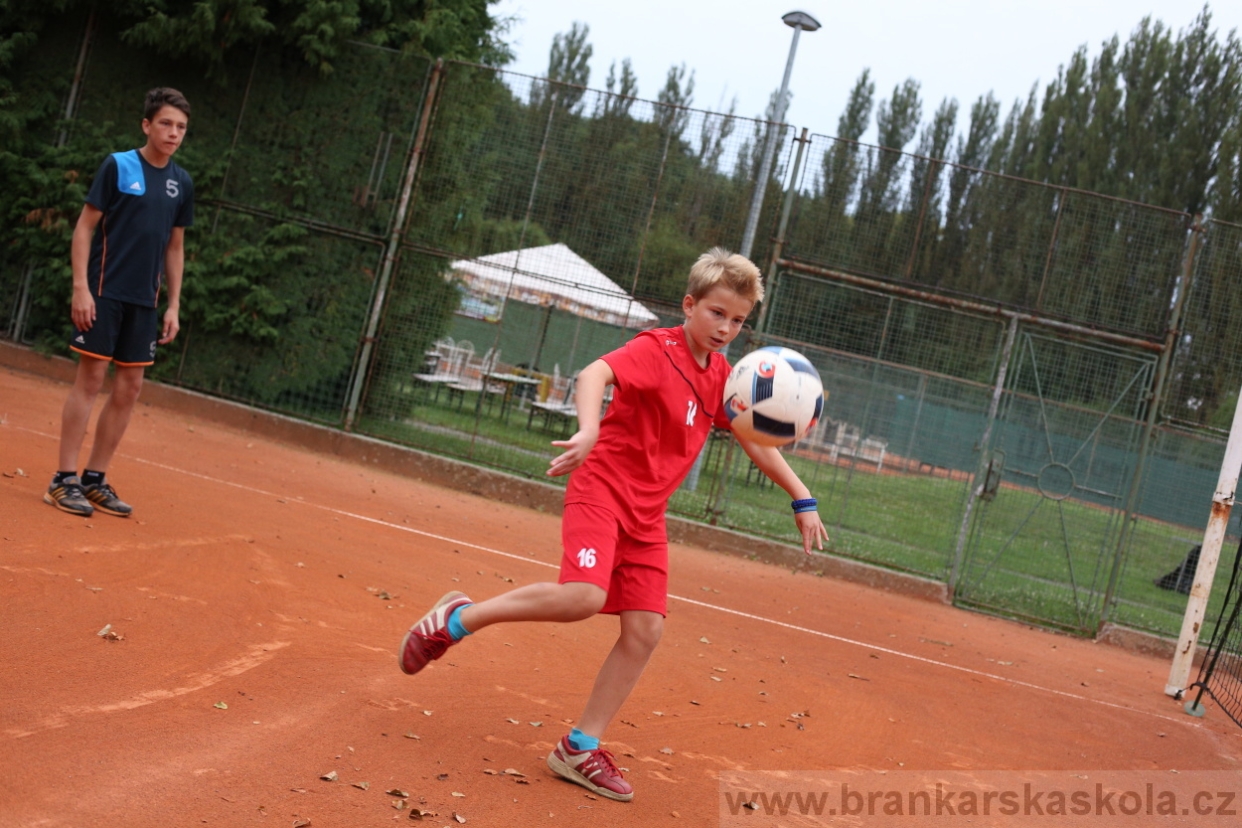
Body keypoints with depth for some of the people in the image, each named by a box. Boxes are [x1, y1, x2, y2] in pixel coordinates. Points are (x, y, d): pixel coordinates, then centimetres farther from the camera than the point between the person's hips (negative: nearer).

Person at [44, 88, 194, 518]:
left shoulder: (182, 183, 9)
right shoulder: (117, 166, -5)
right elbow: (85, 227, -5)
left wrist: (173, 306, 10)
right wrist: (80, 286, -13)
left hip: (144, 302, 5)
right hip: (103, 292, -5)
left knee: (129, 387, 5)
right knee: (91, 377, -6)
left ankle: (95, 479, 14)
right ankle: (64, 479, 0)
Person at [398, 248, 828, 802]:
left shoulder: (721, 377, 10)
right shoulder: (656, 350, -12)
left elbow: (757, 443, 20)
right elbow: (595, 374, -31)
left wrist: (801, 499, 14)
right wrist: (589, 430, -50)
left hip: (646, 516, 7)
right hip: (601, 490, -7)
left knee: (645, 630, -1)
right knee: (584, 596, -28)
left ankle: (580, 749, 10)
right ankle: (458, 619, -6)